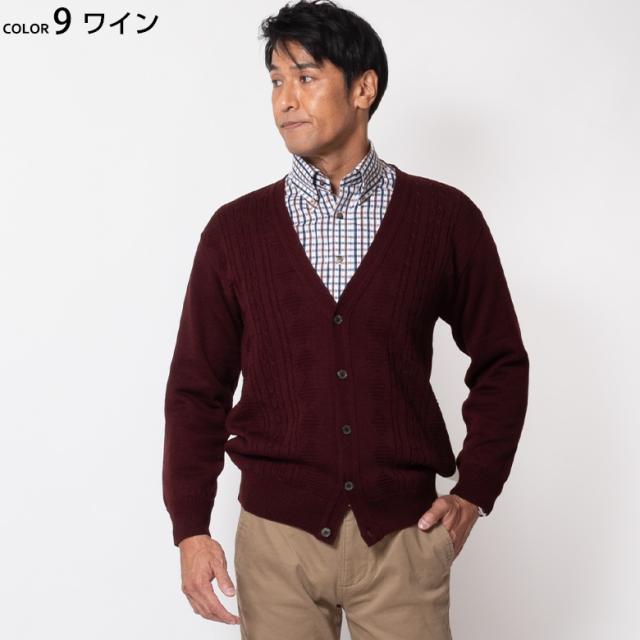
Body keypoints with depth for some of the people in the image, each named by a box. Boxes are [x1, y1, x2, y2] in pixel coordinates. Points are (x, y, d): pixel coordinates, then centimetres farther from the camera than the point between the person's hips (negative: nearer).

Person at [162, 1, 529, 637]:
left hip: (402, 535, 0)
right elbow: (197, 388, 4)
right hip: (277, 533, 1)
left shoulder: (445, 218, -1)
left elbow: (500, 362, 8)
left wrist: (475, 491, 1)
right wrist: (190, 528, -2)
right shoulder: (235, 230, 1)